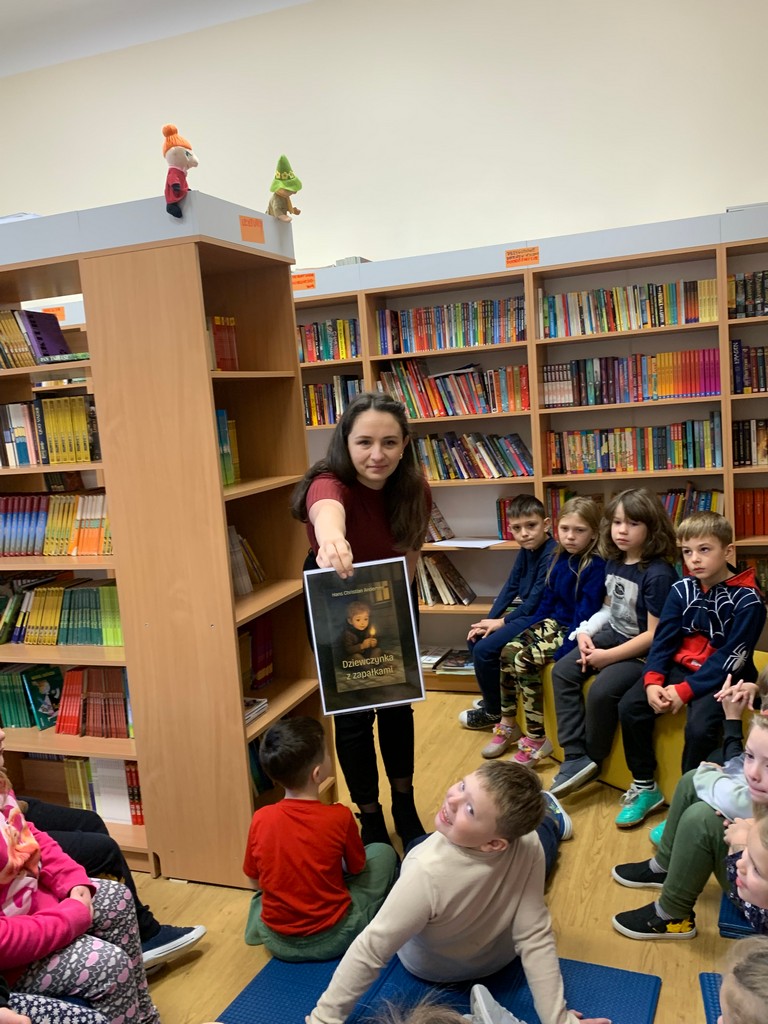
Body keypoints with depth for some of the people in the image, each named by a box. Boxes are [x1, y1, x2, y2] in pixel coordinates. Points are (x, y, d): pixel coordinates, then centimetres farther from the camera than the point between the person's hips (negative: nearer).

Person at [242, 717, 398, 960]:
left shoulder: (260, 819, -13)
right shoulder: (339, 817, -20)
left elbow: (255, 882, 1)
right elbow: (356, 868, -2)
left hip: (277, 943, 4)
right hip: (333, 939, -3)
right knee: (383, 852, 14)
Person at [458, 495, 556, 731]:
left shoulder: (552, 555, -22)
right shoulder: (525, 551, 6)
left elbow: (536, 600, -22)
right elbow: (510, 587, 8)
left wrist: (501, 622, -13)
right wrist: (489, 620, -2)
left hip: (541, 618, -10)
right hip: (525, 612, 10)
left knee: (484, 649, -16)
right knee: (475, 638, 9)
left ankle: (494, 711, 4)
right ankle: (493, 698, 22)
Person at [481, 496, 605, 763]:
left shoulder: (595, 566, -18)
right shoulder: (558, 559, 6)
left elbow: (586, 613, -22)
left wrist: (562, 653, -25)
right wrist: (529, 631, 6)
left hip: (576, 631, -8)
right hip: (554, 623, 8)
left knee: (524, 660, -23)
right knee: (508, 651, -10)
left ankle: (537, 740, -13)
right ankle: (508, 725, 4)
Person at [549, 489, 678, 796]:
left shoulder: (659, 574, -22)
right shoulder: (614, 562, 3)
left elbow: (655, 635, -22)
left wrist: (608, 657, -20)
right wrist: (585, 632, -1)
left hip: (645, 651, -8)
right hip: (613, 635, 9)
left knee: (602, 691, -26)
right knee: (562, 672, -5)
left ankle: (593, 758, 2)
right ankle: (575, 756, -5)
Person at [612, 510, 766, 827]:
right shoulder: (681, 590, 2)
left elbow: (730, 658, -18)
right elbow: (663, 639, 0)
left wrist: (685, 691, -23)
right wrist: (652, 681, -16)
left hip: (723, 677, -5)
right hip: (681, 667, 6)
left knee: (700, 727, -31)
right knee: (629, 707, -12)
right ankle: (644, 788, 6)